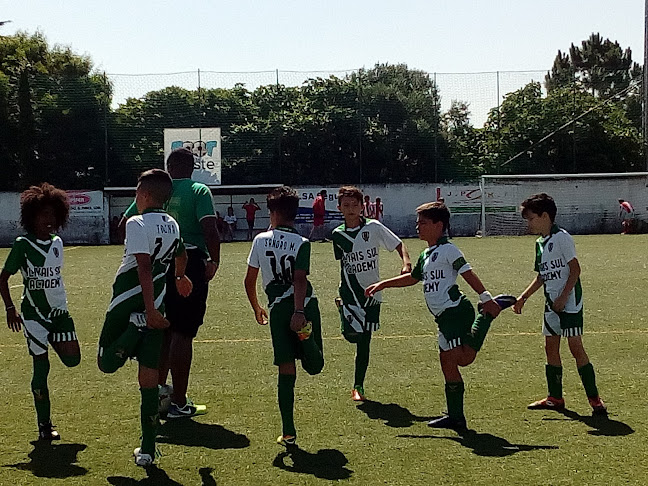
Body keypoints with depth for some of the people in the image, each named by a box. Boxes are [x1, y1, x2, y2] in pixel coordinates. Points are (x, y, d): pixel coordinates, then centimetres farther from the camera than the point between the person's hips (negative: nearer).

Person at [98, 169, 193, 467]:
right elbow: (181, 255, 31)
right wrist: (180, 278, 51)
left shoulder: (137, 223, -12)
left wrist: (150, 310, -25)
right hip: (153, 310, 6)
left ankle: (131, 341, -20)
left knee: (106, 364, 11)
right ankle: (147, 450, 8)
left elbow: (145, 268, -22)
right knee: (148, 378, 7)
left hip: (127, 307, -6)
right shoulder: (172, 225, 9)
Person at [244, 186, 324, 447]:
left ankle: (288, 432, 2)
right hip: (304, 306, -2)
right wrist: (299, 312, -22)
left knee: (286, 370, 4)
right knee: (314, 366, 13)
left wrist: (256, 308, 23)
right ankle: (305, 337, -13)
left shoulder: (261, 240, 4)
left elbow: (249, 280, 8)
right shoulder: (302, 243, -3)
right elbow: (300, 280, -16)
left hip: (278, 309, 2)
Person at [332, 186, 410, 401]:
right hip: (349, 292, 1)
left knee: (364, 341, 3)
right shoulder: (338, 234, 2)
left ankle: (358, 386, 18)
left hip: (372, 291, -1)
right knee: (352, 334, -19)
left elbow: (398, 245, -2)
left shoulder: (373, 227, -6)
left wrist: (407, 263, -21)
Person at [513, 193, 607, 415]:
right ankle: (555, 398, 19)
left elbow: (575, 270, -15)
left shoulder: (562, 238, -12)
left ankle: (594, 399, -4)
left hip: (569, 303, -9)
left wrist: (563, 298, -18)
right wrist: (523, 297, 16)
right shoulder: (540, 243, 13)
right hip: (551, 304, 9)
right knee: (551, 348, 10)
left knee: (576, 347, -9)